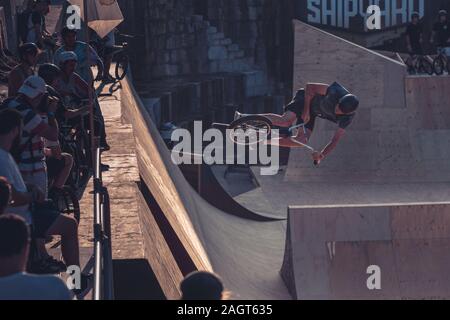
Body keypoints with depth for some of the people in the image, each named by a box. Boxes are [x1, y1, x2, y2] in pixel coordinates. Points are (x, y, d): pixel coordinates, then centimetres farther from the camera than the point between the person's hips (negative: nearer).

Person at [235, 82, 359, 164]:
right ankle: (242, 118, -34)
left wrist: (321, 156, -30)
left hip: (314, 113, 4)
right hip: (306, 98, -4)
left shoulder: (348, 118, -24)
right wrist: (306, 109, -22)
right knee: (286, 121, -31)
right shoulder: (336, 91, -34)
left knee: (302, 141, -13)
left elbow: (336, 140, -19)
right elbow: (310, 87, -21)